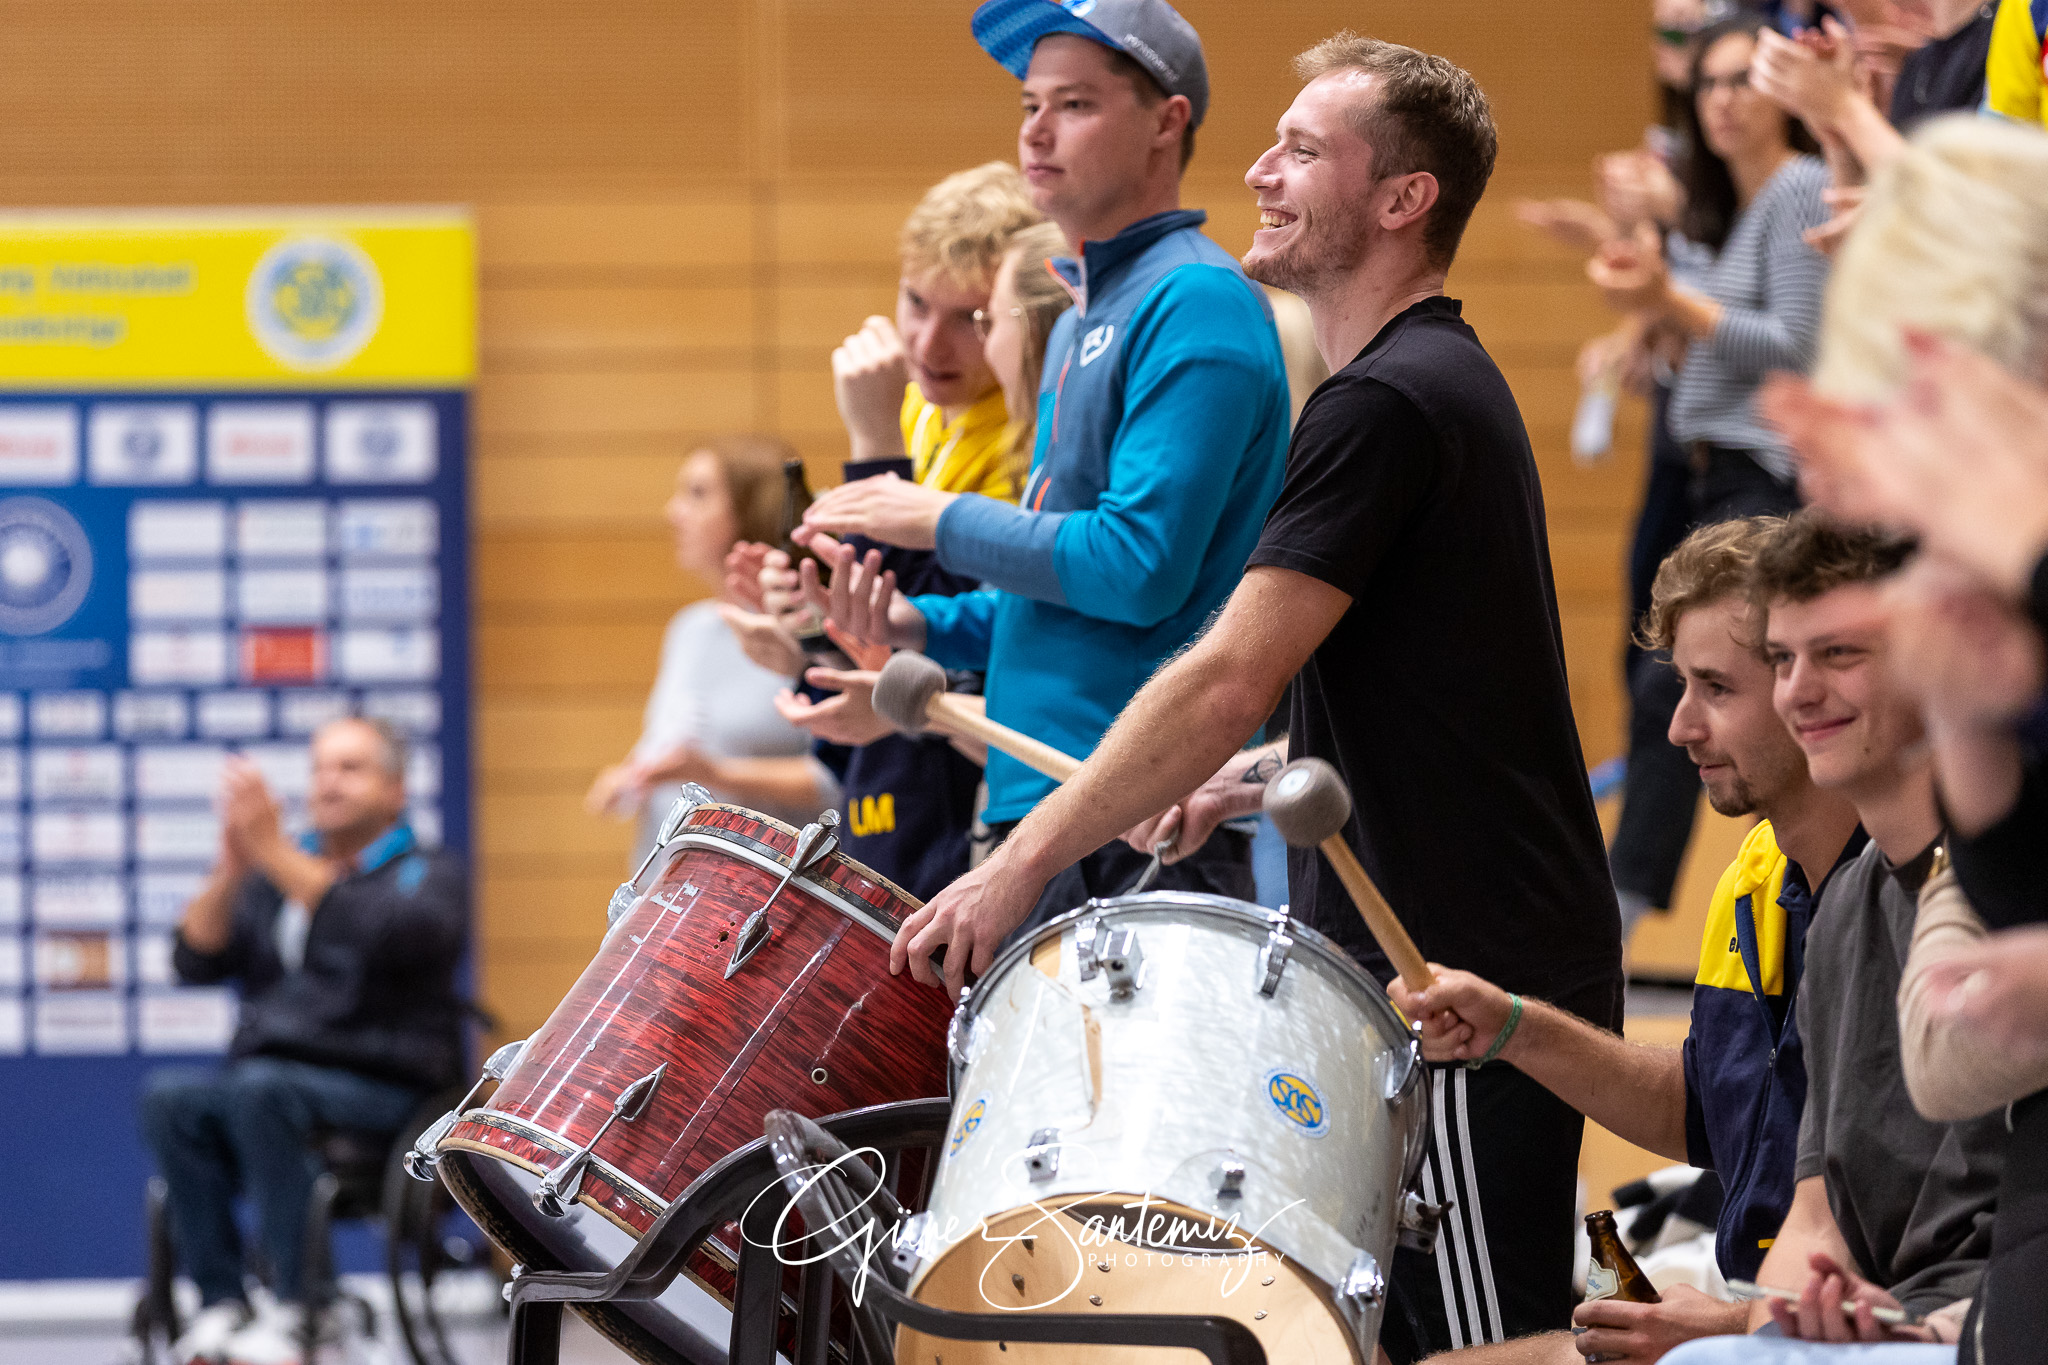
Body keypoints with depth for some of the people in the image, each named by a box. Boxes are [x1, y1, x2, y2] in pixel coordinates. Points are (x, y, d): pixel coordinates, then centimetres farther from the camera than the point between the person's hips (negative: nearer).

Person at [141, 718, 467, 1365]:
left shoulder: (428, 874, 7)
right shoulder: (273, 874, 21)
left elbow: (390, 935, -17)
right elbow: (195, 962, 10)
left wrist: (276, 855, -21)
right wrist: (231, 868, -6)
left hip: (382, 1087, -5)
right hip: (268, 1068, 5)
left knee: (260, 1089, -36)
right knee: (170, 1096, -27)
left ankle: (290, 1312, -35)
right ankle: (220, 1306, -28)